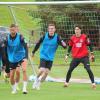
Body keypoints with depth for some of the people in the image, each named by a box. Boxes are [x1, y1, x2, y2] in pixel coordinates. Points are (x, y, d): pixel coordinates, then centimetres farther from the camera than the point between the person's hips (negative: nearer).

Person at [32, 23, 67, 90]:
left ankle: (39, 83, 24)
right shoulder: (44, 36, -11)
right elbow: (38, 44, 4)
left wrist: (64, 44, -40)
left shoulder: (57, 37, -12)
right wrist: (33, 52, 14)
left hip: (50, 58, 2)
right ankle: (37, 79, 14)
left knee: (46, 72, 0)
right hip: (43, 56, -2)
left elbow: (64, 46, -16)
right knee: (42, 70, -17)